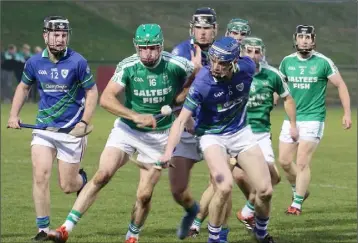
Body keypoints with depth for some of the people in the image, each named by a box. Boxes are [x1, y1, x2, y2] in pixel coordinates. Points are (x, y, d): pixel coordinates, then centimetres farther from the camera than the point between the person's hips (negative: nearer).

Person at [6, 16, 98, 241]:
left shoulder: (77, 62, -11)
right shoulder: (35, 62, 0)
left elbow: (92, 91, -3)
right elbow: (23, 87, 18)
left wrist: (84, 123, -13)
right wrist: (14, 115, 7)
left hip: (71, 129, -3)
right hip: (43, 127, 3)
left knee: (68, 186, 2)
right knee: (40, 176, -12)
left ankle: (82, 179, 39)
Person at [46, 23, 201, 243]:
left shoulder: (176, 65, -15)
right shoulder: (127, 67, -16)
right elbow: (106, 99, -26)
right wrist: (136, 116, -35)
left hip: (158, 136, 0)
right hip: (127, 129, 0)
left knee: (145, 195, -4)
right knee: (102, 176, -17)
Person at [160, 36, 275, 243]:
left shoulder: (247, 67, -19)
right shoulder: (202, 83, -29)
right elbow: (182, 120, -26)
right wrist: (169, 150, -40)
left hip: (240, 132, 4)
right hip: (212, 136, -4)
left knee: (265, 190, 0)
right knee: (225, 187, -26)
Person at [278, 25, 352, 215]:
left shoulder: (323, 62, -6)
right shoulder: (287, 62, 4)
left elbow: (341, 85, 1)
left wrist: (347, 113, -3)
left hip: (313, 119, -4)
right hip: (291, 119, 4)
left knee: (302, 163, -10)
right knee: (284, 161, 5)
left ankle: (297, 203, -1)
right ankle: (298, 191, 30)